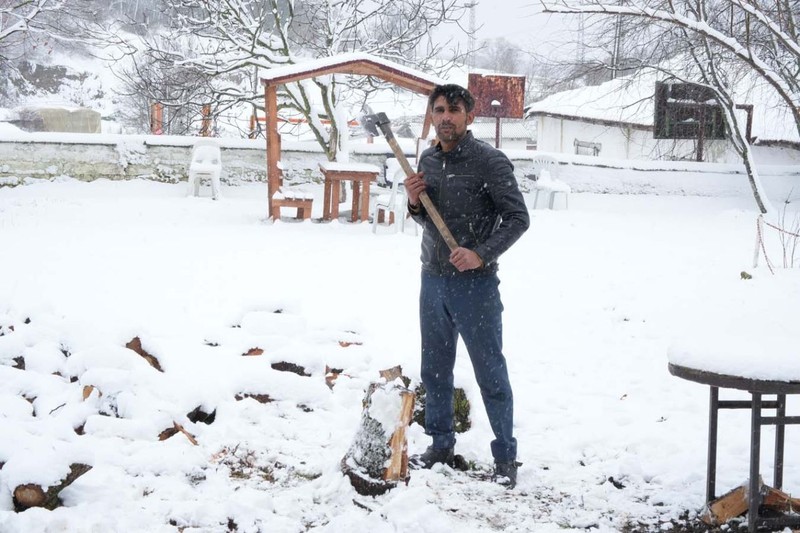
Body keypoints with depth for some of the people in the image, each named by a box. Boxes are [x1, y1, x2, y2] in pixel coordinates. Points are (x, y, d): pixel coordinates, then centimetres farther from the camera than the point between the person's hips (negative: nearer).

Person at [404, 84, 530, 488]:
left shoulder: (489, 162, -11)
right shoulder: (427, 161, 9)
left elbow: (518, 218, -11)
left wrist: (482, 254, -22)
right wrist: (414, 204, -3)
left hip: (475, 284, -6)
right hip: (432, 280, 7)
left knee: (491, 374, 1)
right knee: (435, 370, 15)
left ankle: (505, 458, 12)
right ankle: (441, 445, 30)